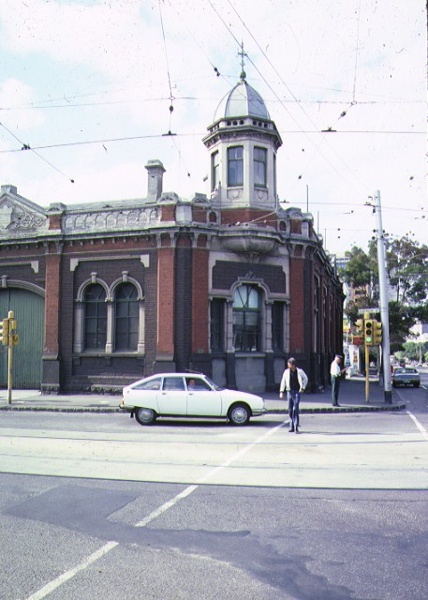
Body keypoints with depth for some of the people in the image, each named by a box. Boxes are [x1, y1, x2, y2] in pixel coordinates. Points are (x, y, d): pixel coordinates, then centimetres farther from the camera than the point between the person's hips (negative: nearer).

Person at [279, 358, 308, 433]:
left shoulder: (300, 371, -4)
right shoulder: (286, 372, 1)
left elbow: (305, 379, 12)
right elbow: (283, 381, 9)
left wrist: (303, 387, 5)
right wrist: (281, 391, 4)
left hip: (297, 392, -3)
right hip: (289, 392, 3)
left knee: (295, 409, -12)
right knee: (290, 410, 6)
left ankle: (296, 427, -10)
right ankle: (292, 426, 16)